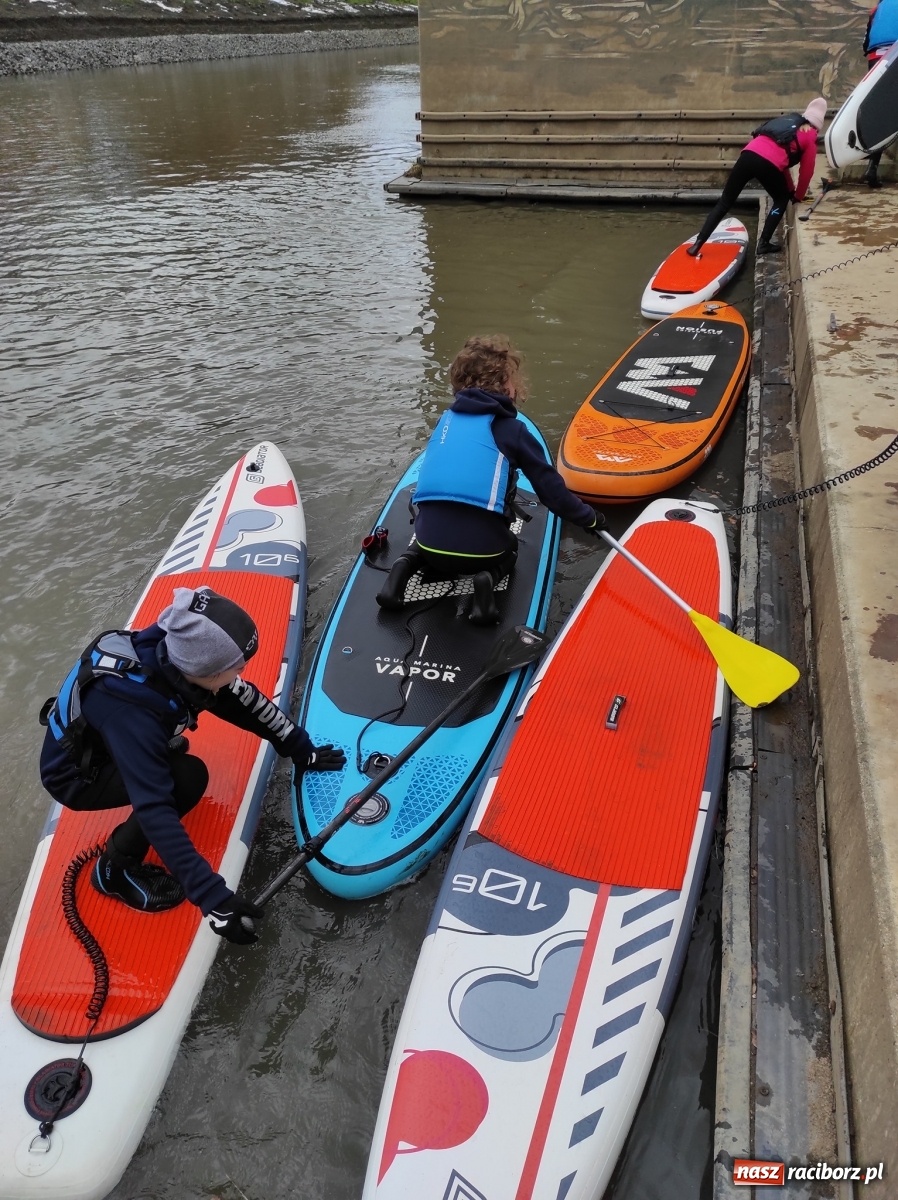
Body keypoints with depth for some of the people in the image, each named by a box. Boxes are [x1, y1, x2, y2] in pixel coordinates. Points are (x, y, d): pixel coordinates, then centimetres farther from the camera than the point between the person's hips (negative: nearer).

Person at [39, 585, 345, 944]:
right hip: (74, 775, -7)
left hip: (105, 741, 8)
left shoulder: (177, 655, -21)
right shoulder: (131, 711, -41)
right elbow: (154, 811, -41)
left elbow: (247, 702, -7)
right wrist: (212, 896, -42)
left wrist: (303, 751, -1)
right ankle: (114, 869, -3)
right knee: (189, 778, -24)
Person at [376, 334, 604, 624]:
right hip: (482, 546, -3)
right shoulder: (511, 429, 0)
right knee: (508, 548, 32)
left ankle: (407, 562, 7)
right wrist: (589, 518, 14)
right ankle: (488, 577, -1)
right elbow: (549, 487, 2)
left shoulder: (447, 419, 13)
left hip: (431, 539, 3)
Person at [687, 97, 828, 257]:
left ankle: (697, 245, 1)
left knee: (724, 203, 9)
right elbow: (806, 171, 18)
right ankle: (764, 244, 14)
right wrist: (798, 196, 34)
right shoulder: (810, 137, 18)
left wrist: (790, 189, 44)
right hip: (768, 164, -5)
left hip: (748, 155, 5)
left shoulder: (786, 121, 37)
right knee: (782, 200, 22)